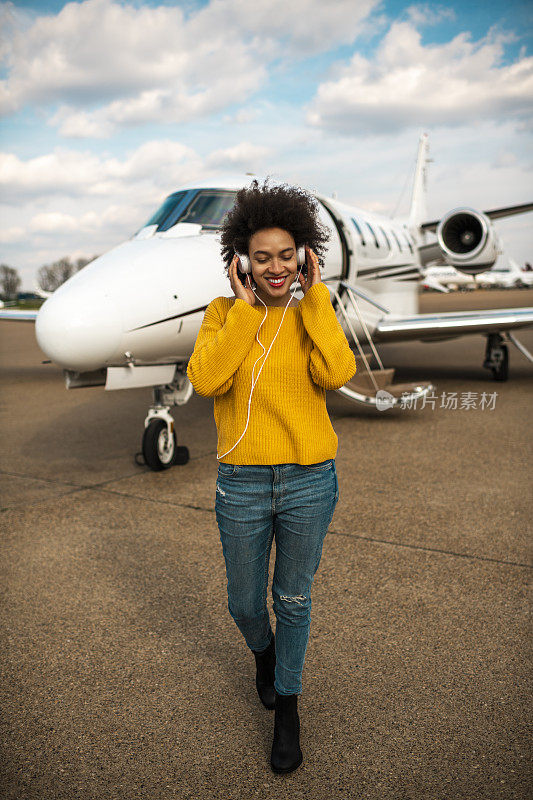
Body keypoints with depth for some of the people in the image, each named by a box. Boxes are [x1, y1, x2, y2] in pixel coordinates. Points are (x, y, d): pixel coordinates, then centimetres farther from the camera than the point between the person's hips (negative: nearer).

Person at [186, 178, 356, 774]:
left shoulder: (314, 316, 0)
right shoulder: (224, 313, -2)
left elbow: (337, 373, -19)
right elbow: (203, 378, -19)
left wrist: (314, 297, -14)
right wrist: (246, 309, -17)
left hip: (310, 482, 0)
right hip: (242, 484, 0)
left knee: (294, 600, 16)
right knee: (245, 602, 17)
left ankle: (286, 703, 39)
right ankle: (263, 652, 53)